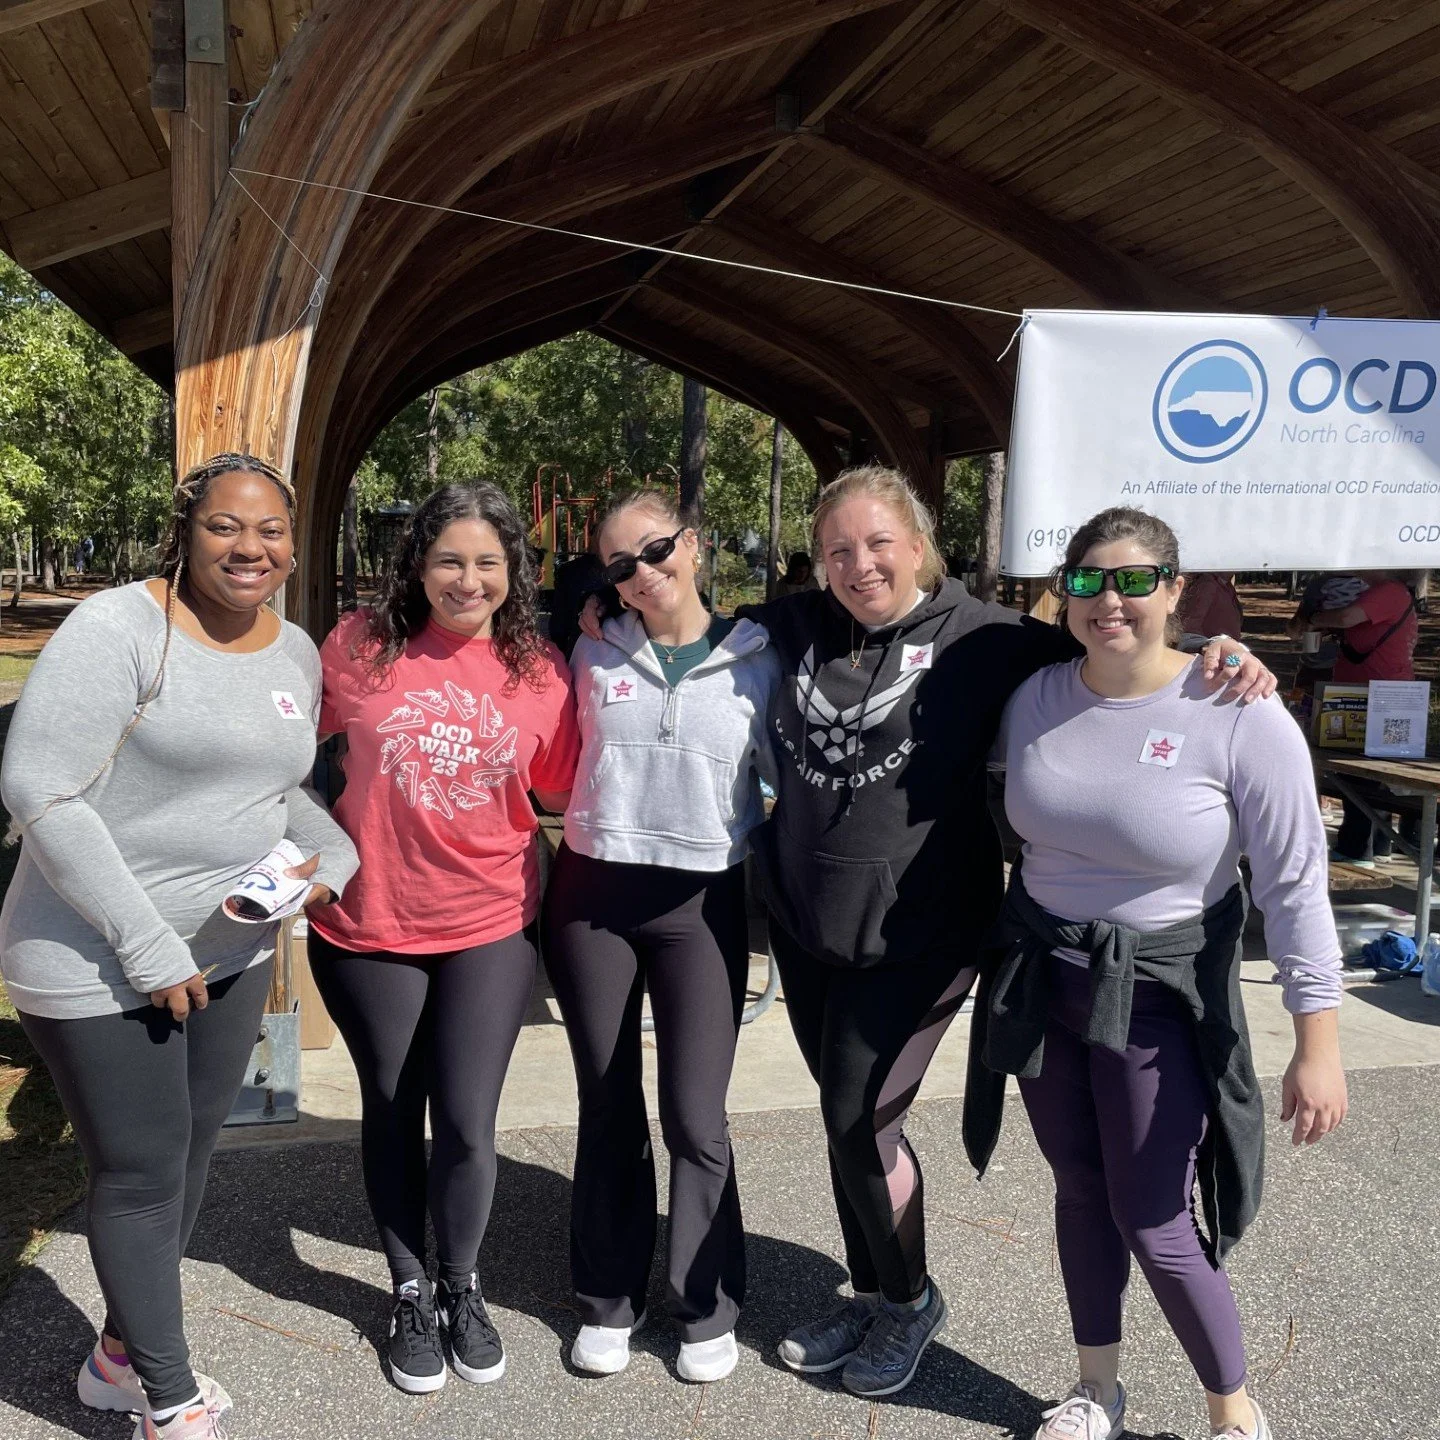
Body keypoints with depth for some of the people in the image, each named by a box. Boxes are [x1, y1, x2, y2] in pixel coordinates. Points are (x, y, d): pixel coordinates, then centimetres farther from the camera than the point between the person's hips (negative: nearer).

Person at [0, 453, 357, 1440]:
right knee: (144, 1171, 5)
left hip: (232, 951, 7)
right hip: (99, 962, -7)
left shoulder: (298, 654, 5)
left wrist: (333, 857, -3)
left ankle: (123, 1354, 43)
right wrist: (147, 946, -21)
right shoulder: (119, 629, -17)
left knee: (193, 1150, 18)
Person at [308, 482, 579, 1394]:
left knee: (467, 1123, 4)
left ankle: (463, 1285, 33)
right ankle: (410, 1291, 38)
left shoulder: (541, 671, -5)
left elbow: (564, 784, 6)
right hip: (367, 925, 0)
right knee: (393, 1112, 16)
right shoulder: (359, 647, -8)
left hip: (490, 927, 0)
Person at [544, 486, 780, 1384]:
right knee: (608, 1107, 12)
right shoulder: (595, 655, 3)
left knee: (695, 1116, 0)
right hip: (593, 894, 2)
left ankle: (709, 1309, 21)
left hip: (703, 903, -2)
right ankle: (610, 1300, 29)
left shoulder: (758, 660, -2)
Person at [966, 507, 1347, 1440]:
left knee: (1152, 1219, 1)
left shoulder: (1242, 718, -18)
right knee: (1080, 1189, 16)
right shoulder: (1036, 698, -4)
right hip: (1038, 977, 5)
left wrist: (1319, 1048, -14)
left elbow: (1296, 889, -15)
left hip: (1159, 995, -4)